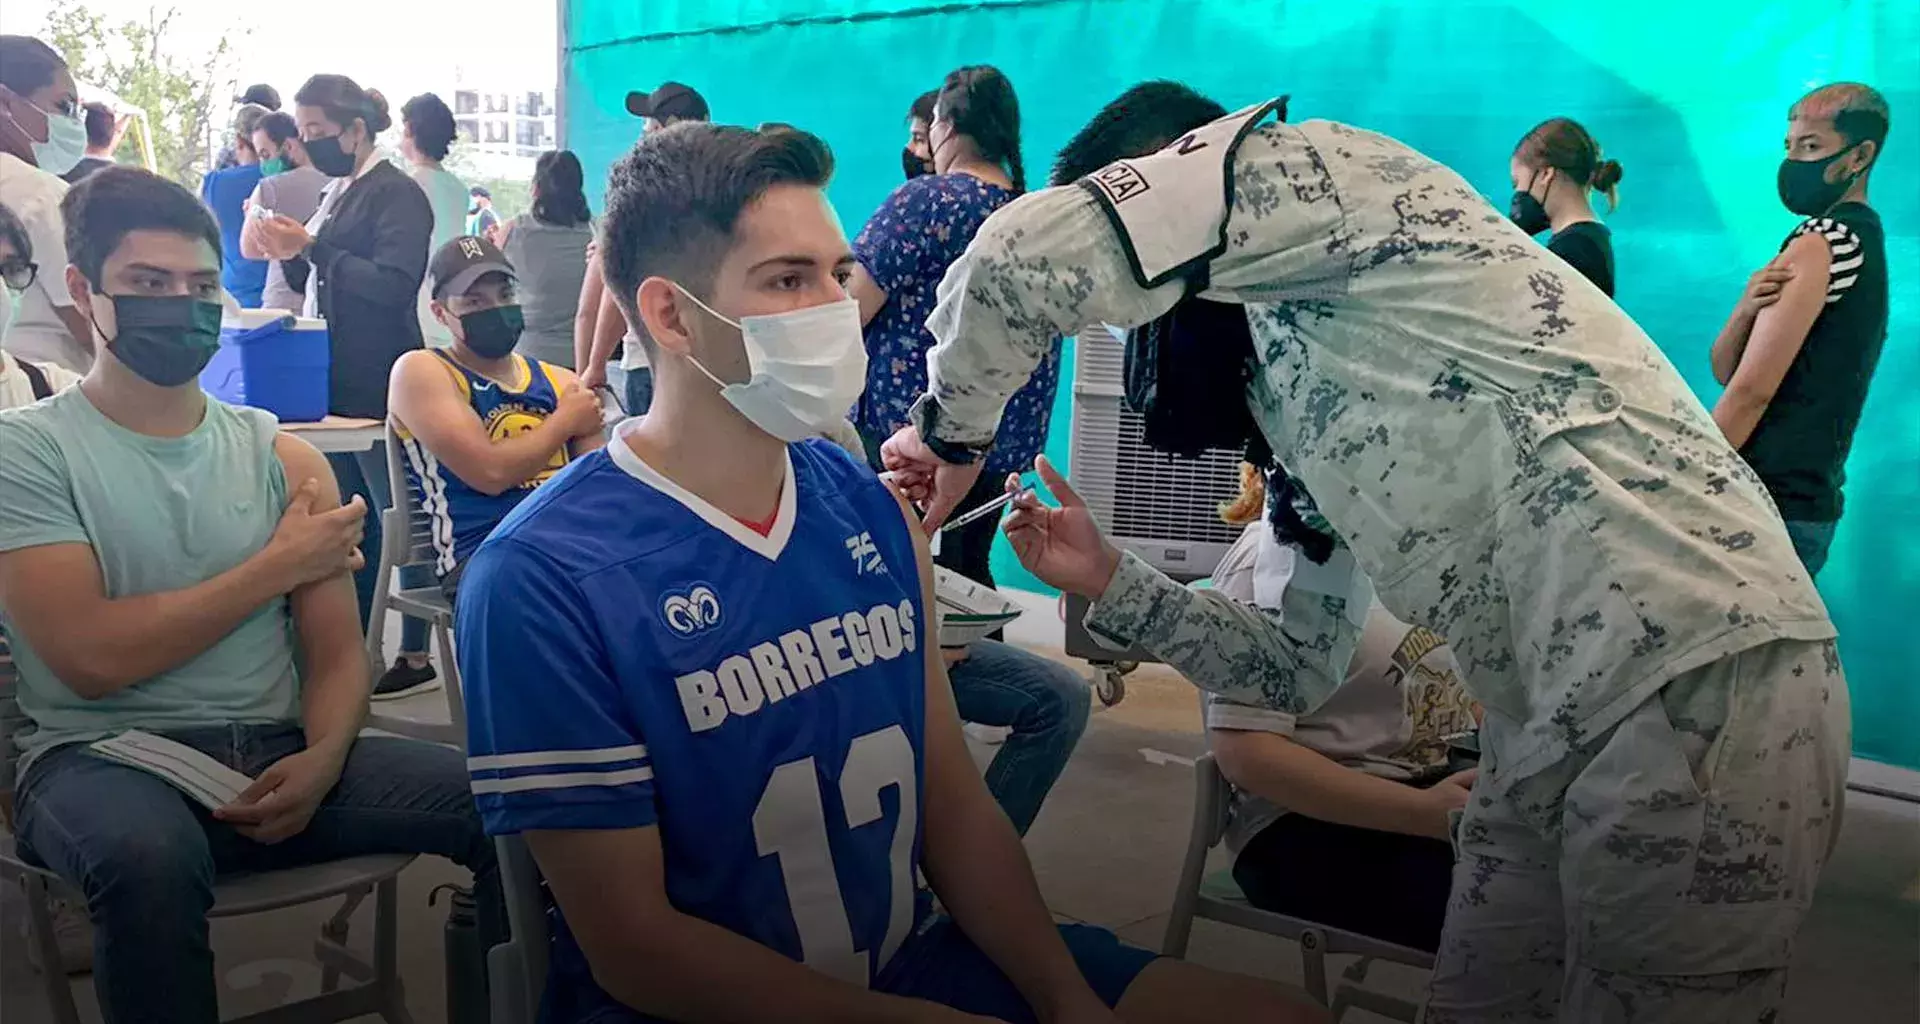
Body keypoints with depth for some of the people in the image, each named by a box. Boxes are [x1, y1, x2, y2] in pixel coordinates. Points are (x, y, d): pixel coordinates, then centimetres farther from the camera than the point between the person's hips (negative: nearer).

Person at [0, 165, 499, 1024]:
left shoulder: (283, 457, 9)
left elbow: (336, 654, 4)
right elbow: (92, 656, -14)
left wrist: (323, 760, -17)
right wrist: (282, 563, -8)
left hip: (275, 751, 3)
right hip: (103, 757, -3)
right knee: (150, 856, -39)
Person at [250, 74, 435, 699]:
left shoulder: (397, 194, -10)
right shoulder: (336, 191, 14)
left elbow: (393, 285, -21)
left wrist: (311, 247, -20)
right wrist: (288, 251, 2)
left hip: (381, 389, -9)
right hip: (337, 384, 9)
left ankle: (416, 652, 8)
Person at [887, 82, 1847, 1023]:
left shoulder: (1308, 165, -3)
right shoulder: (1294, 382, 21)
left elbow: (1030, 256, -19)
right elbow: (1304, 668, 21)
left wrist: (949, 431, -1)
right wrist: (1110, 582, 17)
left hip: (1700, 689, -9)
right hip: (1555, 726, 9)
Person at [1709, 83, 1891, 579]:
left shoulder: (1818, 244, -11)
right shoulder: (1863, 240, 19)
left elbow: (1751, 390, -17)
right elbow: (1724, 369, 9)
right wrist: (1747, 310, -11)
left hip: (1770, 504, -10)